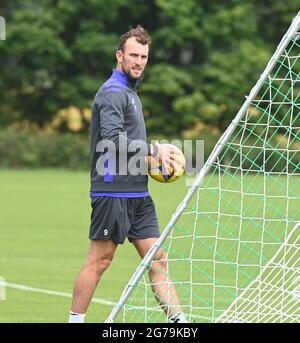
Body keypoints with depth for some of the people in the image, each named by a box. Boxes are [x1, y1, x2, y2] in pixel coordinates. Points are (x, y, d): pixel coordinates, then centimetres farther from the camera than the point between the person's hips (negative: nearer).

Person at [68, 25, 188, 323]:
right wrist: (153, 150, -15)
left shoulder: (129, 91, 20)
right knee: (99, 261, -5)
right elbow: (112, 140, -23)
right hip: (113, 191, -9)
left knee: (157, 259, 5)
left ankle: (179, 321, 3)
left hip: (138, 193, 10)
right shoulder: (113, 92, -11)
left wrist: (150, 160, 11)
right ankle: (74, 321, 3)